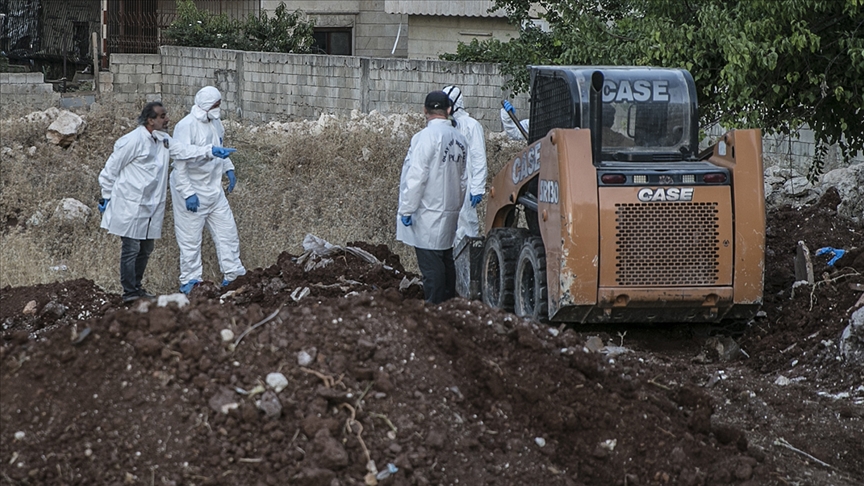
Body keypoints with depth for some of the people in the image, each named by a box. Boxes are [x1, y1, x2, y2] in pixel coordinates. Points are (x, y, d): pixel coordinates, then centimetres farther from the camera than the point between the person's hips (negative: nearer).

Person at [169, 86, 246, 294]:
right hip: (191, 190, -8)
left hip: (213, 189, 8)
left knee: (227, 230, 9)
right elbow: (179, 163, -22)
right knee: (190, 239, 1)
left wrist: (228, 168, 12)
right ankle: (190, 281, 11)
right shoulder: (186, 127, -21)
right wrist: (188, 194, -24)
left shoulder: (215, 123, 5)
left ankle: (233, 274, 19)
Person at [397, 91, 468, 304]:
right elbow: (463, 179, 15)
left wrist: (406, 209, -12)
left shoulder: (426, 136, -15)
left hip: (428, 214, -8)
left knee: (431, 264, -6)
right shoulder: (459, 139, 8)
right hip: (449, 213, 8)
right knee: (446, 261, 14)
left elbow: (417, 177, -17)